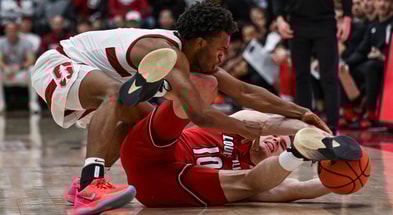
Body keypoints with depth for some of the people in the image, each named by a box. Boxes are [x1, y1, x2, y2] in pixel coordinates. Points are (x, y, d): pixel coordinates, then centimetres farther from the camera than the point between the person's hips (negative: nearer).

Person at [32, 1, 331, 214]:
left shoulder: (194, 55, 0)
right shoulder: (169, 52, -29)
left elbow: (245, 92, 2)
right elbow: (200, 114, -39)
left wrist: (300, 113, -3)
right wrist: (256, 132, -30)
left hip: (77, 72, 10)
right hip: (56, 66, -10)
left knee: (147, 117, 17)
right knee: (115, 92, -36)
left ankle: (86, 183, 13)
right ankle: (90, 187, -50)